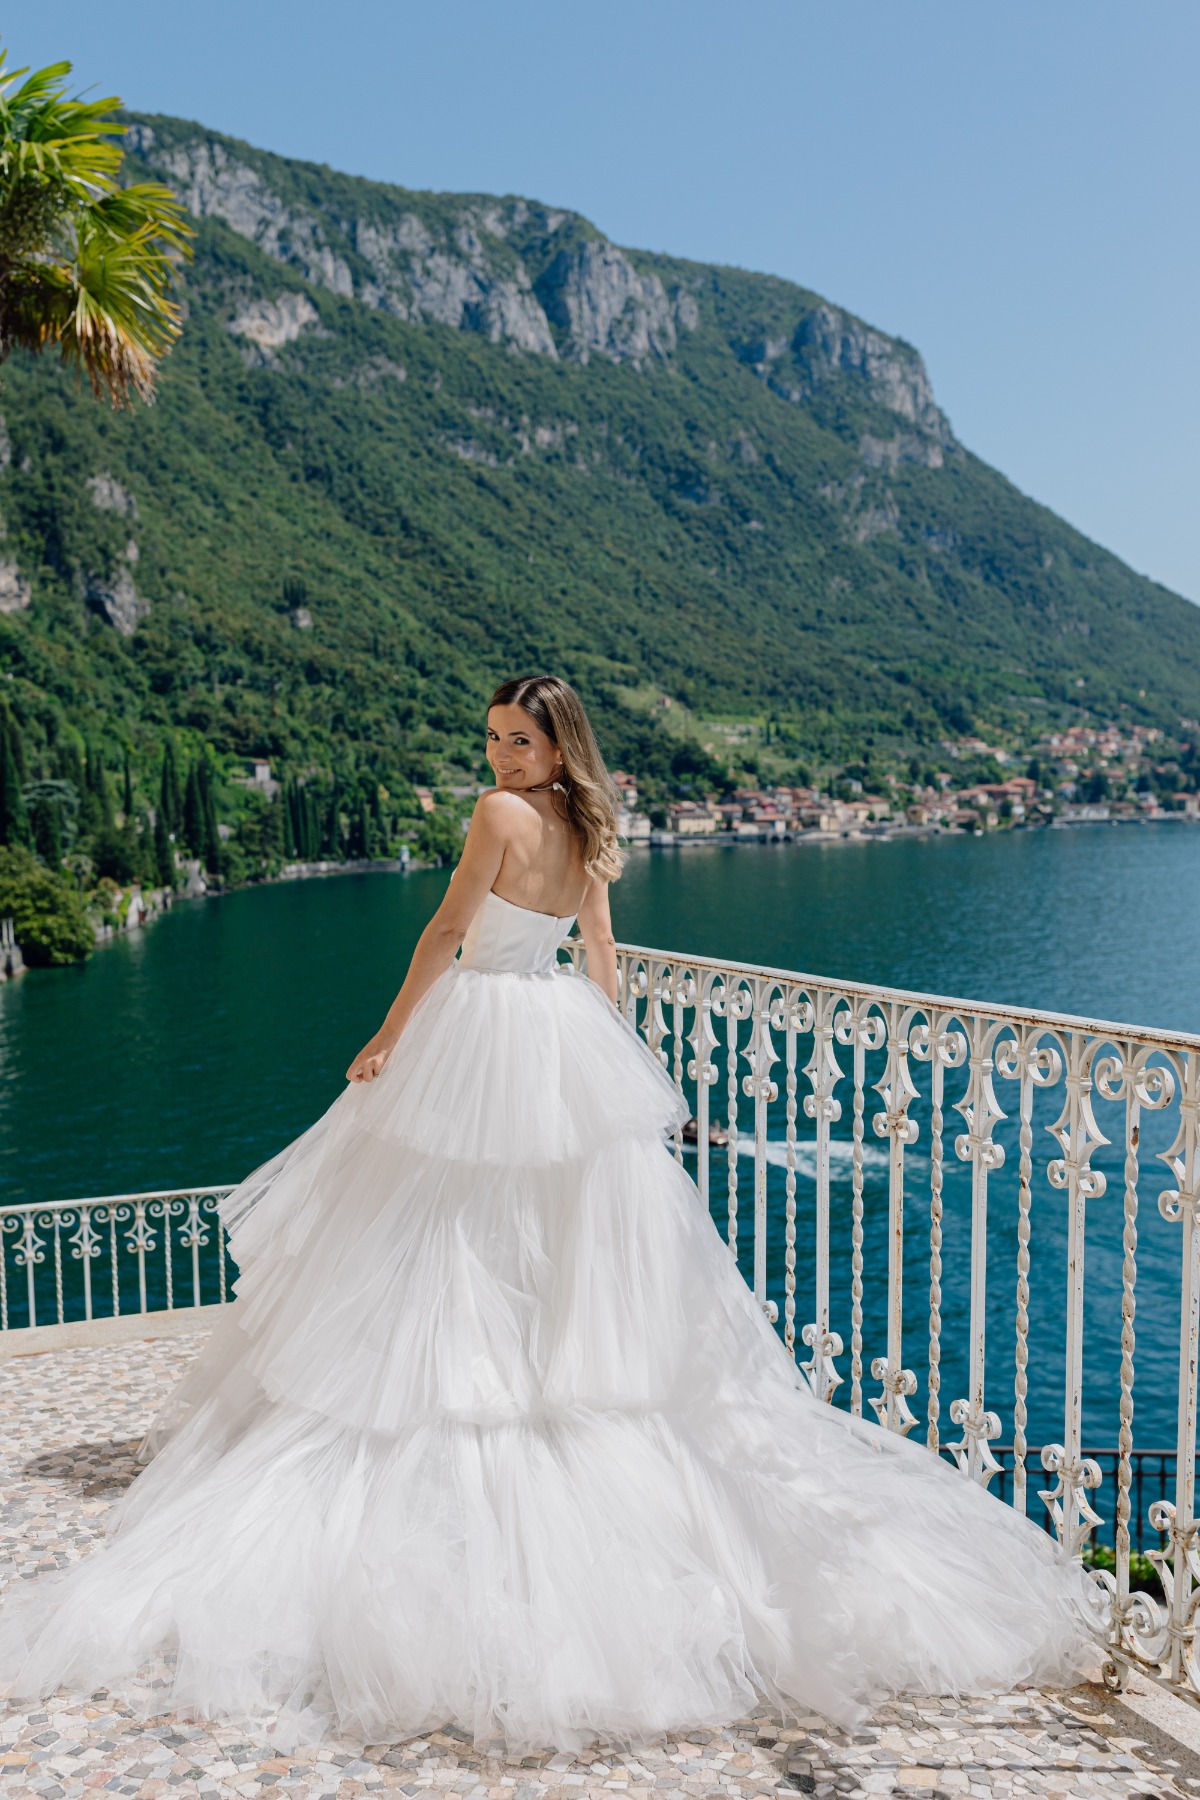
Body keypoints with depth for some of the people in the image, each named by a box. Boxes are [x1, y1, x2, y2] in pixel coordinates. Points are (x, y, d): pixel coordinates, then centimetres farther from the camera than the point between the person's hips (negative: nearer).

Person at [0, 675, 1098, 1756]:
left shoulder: (503, 813, -15)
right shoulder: (589, 830, 7)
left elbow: (447, 933, -13)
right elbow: (602, 954, 12)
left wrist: (388, 1039, -5)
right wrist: (607, 1060, 21)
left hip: (481, 1034, -7)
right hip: (571, 1039, 7)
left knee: (464, 1256, 4)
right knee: (580, 1254, 13)